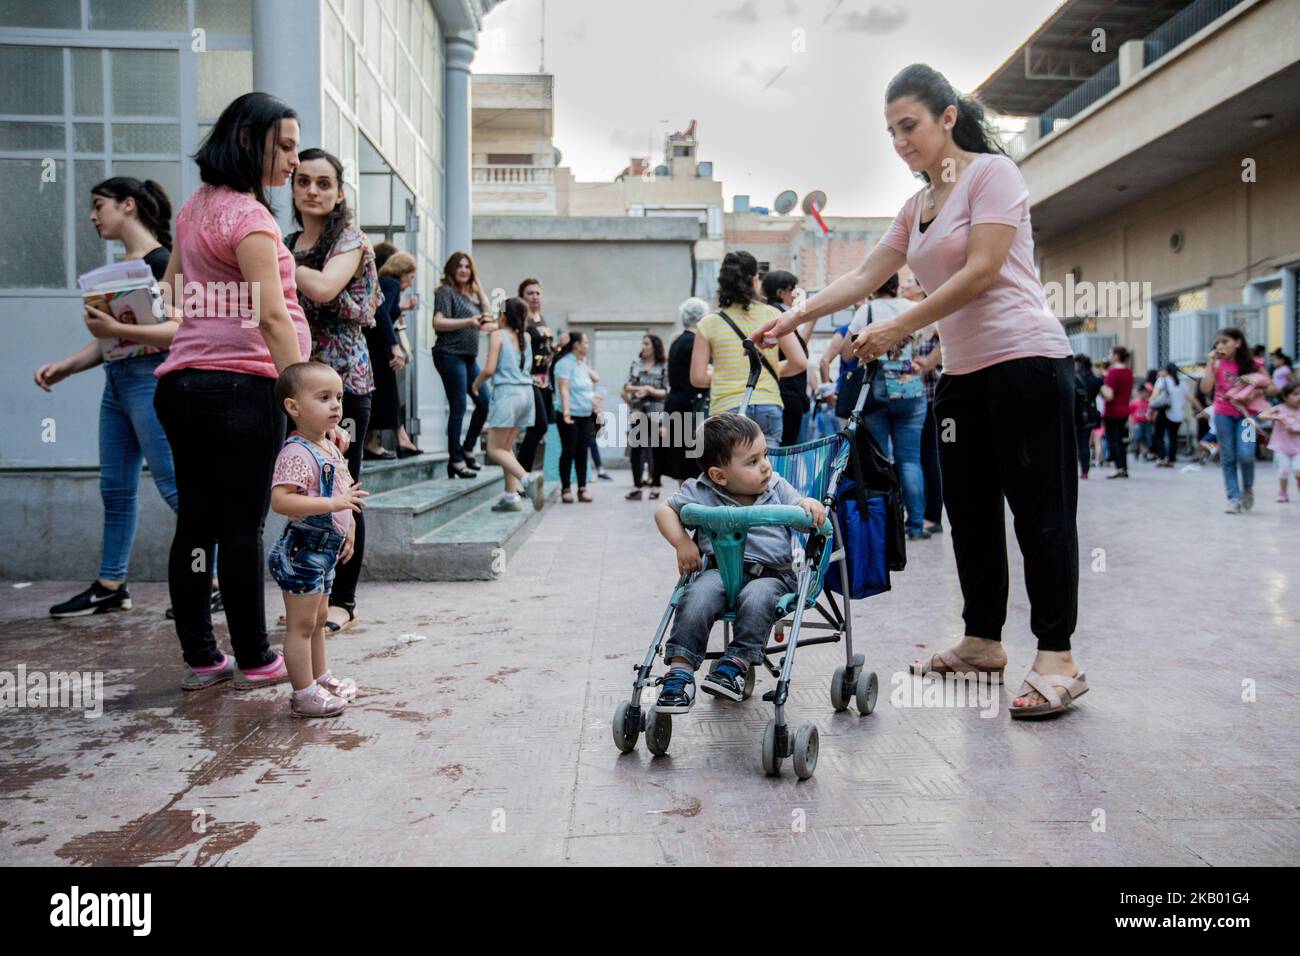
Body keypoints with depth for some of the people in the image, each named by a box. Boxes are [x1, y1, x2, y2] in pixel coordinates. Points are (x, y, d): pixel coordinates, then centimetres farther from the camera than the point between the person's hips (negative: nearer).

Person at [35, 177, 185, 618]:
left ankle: (217, 582, -4)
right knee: (116, 487, 11)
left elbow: (181, 329, -20)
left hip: (151, 379, -9)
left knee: (174, 484, -9)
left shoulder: (161, 262, -9)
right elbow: (108, 338, 21)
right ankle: (110, 586, 21)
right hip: (116, 383, 9)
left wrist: (118, 328, -25)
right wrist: (66, 366, 10)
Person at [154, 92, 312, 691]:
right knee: (242, 528, -1)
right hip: (241, 385, -9)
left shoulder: (195, 208, 18)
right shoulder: (248, 215, -11)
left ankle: (200, 659, 18)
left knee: (196, 522, 9)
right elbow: (271, 315, -20)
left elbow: (170, 296, 24)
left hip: (183, 383, 9)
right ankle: (254, 660, 11)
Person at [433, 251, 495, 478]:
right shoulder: (446, 291, -4)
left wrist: (479, 288, 8)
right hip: (451, 355, -8)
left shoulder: (471, 294, 19)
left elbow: (489, 318, 12)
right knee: (458, 407, -8)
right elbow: (438, 323, -15)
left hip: (469, 357, 8)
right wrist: (469, 322, -22)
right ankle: (456, 460, -1)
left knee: (485, 401, 6)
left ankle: (467, 449, 19)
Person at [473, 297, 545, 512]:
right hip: (526, 392, 7)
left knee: (495, 449, -2)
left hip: (506, 393, -6)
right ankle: (511, 496, 8)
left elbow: (490, 369, -11)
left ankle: (527, 479, -24)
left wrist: (476, 383, 6)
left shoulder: (498, 335, -4)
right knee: (506, 446, 14)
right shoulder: (526, 337, 12)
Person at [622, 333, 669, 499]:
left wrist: (650, 391, -17)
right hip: (638, 413, 3)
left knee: (656, 449, 5)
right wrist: (639, 389, -11)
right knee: (635, 448, 2)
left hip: (656, 413, -3)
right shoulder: (636, 364, 10)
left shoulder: (664, 366, -2)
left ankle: (656, 485, 14)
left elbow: (667, 391, -6)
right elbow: (627, 385, 7)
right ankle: (636, 485, 8)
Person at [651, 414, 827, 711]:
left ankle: (736, 664, -24)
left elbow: (804, 519, 9)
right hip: (720, 569, 0)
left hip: (770, 574, 1)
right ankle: (680, 668, -28)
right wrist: (682, 543, -7)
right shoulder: (702, 493, 3)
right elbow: (665, 510, 8)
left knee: (756, 597, -35)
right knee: (699, 595, -32)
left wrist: (810, 505, -16)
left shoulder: (777, 488, 9)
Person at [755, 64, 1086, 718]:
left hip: (1024, 360, -8)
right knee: (969, 509, 9)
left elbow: (983, 271, -16)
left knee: (1040, 506, -7)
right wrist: (799, 315, 0)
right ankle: (982, 640, 20)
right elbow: (863, 278, 13)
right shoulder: (917, 207, 18)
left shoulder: (992, 172, -5)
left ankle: (1057, 660, -3)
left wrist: (900, 328, -17)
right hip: (963, 372, 8)